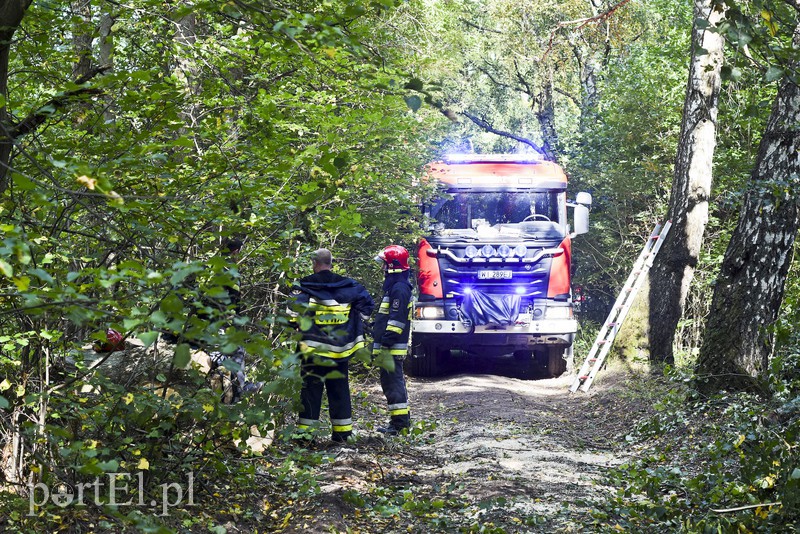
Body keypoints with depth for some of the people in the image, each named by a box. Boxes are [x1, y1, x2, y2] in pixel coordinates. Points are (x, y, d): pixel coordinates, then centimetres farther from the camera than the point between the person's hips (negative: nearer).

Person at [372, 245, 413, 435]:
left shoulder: (399, 288, -15)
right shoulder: (393, 286, 19)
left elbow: (396, 319, -22)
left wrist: (385, 343, -23)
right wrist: (379, 341, 26)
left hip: (393, 347, -11)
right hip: (389, 346, 11)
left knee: (393, 382, -9)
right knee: (390, 382, 15)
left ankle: (400, 422, -8)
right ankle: (399, 420, 20)